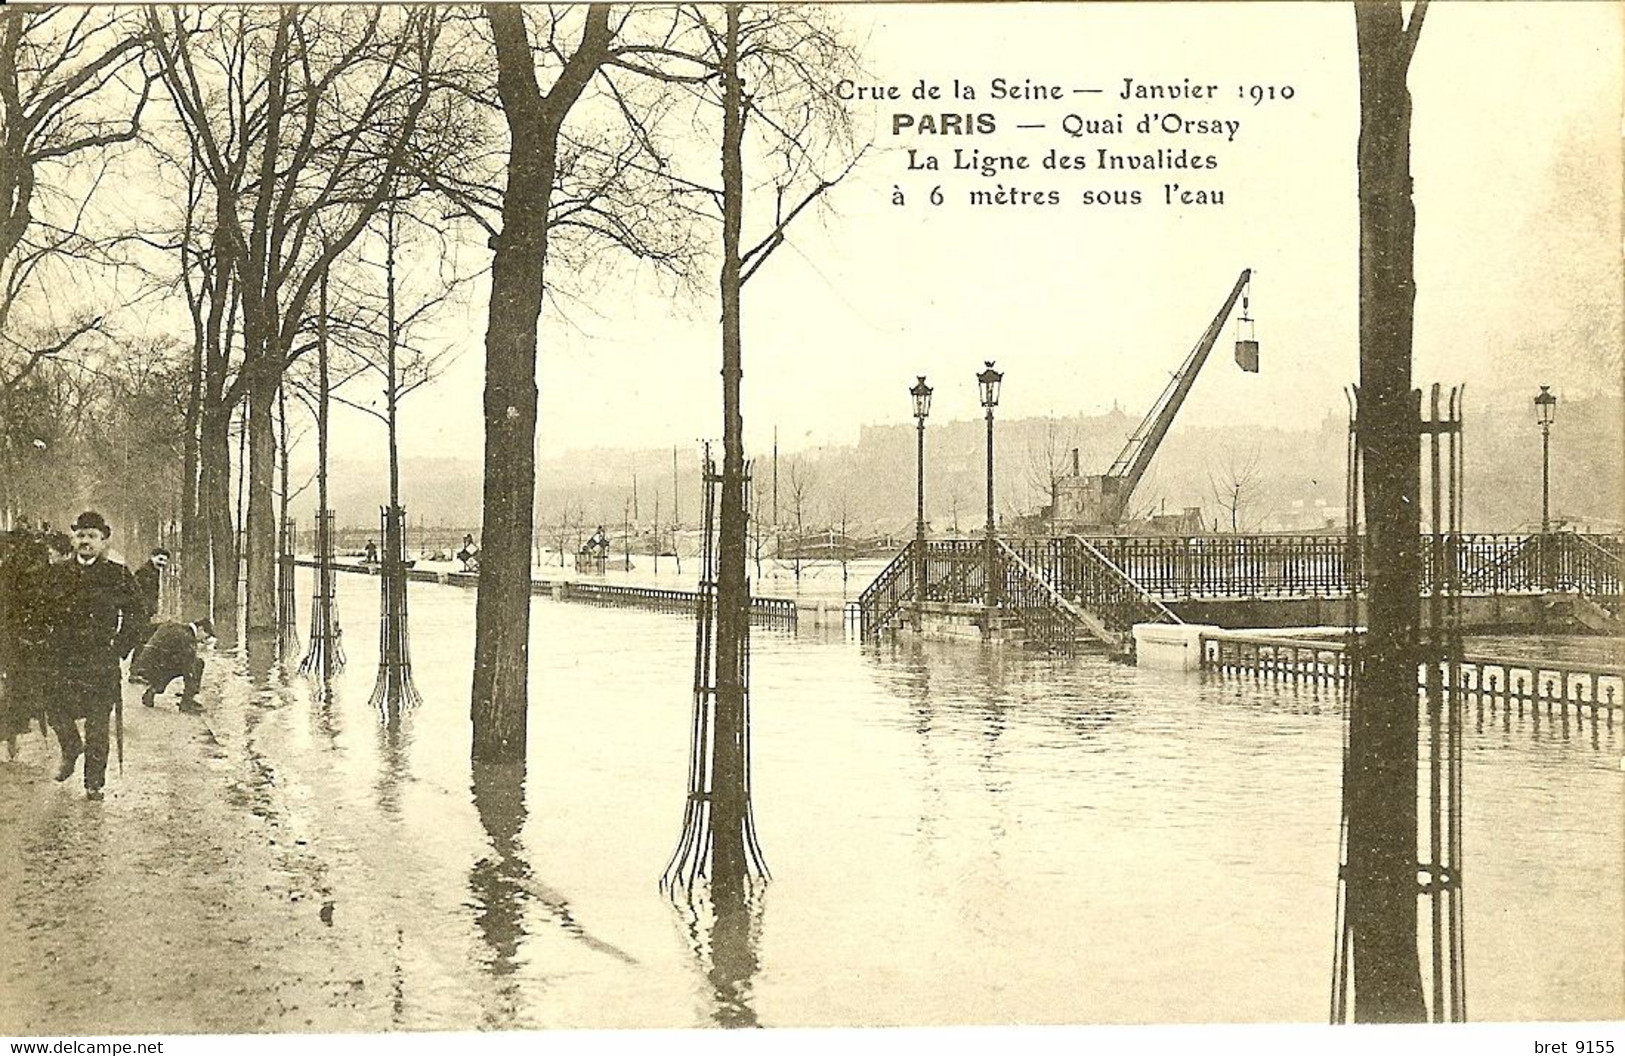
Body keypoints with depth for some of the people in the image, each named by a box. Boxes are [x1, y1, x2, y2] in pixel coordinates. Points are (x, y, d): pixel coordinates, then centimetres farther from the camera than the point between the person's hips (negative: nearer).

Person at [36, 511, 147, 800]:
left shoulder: (118, 575, 2)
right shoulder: (56, 574, 8)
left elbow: (137, 615, 6)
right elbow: (39, 611, 16)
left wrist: (119, 647, -1)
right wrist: (49, 642, 5)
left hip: (101, 661, -2)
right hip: (60, 659, 3)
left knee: (98, 723, -2)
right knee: (55, 711, 2)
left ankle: (94, 783, 8)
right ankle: (71, 750, 35)